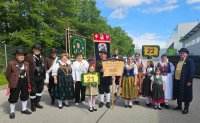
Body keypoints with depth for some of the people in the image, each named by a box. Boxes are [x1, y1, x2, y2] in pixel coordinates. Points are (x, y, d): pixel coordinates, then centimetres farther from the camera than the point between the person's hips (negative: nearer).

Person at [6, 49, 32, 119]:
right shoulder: (11, 64, -6)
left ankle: (24, 109, 32)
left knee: (25, 95, 15)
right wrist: (11, 82, 3)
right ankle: (12, 112, 21)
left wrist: (28, 82, 6)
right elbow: (8, 74, 0)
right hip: (15, 82, -5)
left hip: (25, 82, 5)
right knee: (14, 97, 4)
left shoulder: (26, 64, 7)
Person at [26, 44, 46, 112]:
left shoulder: (42, 57, 12)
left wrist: (44, 76, 12)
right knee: (33, 91, 3)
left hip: (41, 77, 5)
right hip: (33, 77, -5)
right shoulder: (29, 57, -4)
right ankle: (33, 105, 18)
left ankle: (37, 103, 31)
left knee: (40, 90, 14)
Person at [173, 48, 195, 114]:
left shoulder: (190, 61, -9)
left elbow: (192, 71, -14)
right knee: (178, 94, 16)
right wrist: (175, 78, 11)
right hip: (177, 81, 7)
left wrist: (189, 81, -17)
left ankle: (186, 108, 21)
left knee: (186, 95, 6)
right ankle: (179, 106, 32)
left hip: (185, 82, -6)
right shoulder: (178, 61, 12)